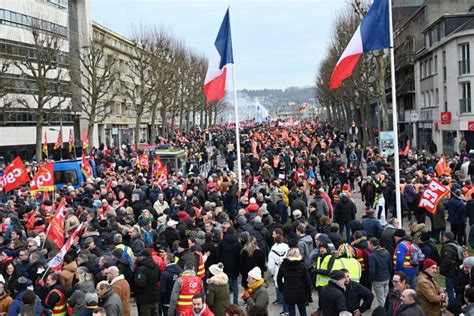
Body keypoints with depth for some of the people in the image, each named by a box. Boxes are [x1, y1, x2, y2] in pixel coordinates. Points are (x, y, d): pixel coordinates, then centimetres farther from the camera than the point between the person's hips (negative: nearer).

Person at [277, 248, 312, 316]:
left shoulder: (283, 265, -1)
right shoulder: (302, 265, -5)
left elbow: (279, 279, 3)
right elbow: (308, 280, -6)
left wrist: (281, 289, 14)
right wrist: (308, 293, 4)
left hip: (288, 294, 1)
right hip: (300, 293, 0)